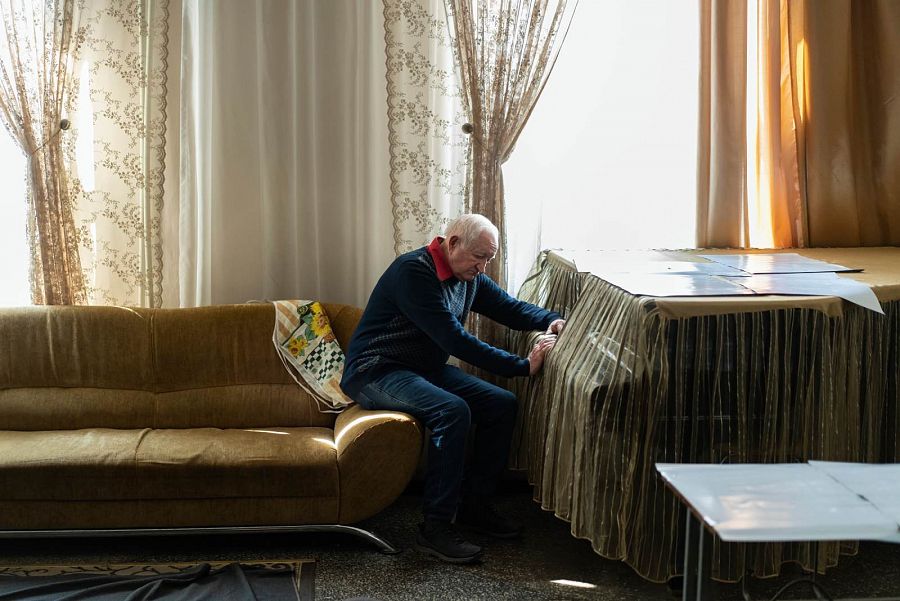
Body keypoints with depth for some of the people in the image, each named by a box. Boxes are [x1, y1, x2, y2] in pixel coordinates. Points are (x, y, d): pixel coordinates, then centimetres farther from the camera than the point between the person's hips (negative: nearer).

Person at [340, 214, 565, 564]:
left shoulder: (470, 278, 4)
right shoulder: (413, 272, -24)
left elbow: (510, 308, 13)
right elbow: (456, 340, -29)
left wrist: (550, 320, -9)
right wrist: (523, 366, -28)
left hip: (426, 369, 9)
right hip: (375, 372, -9)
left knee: (503, 404, -3)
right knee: (452, 411, -32)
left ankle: (474, 504, 7)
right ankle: (435, 528, -26)